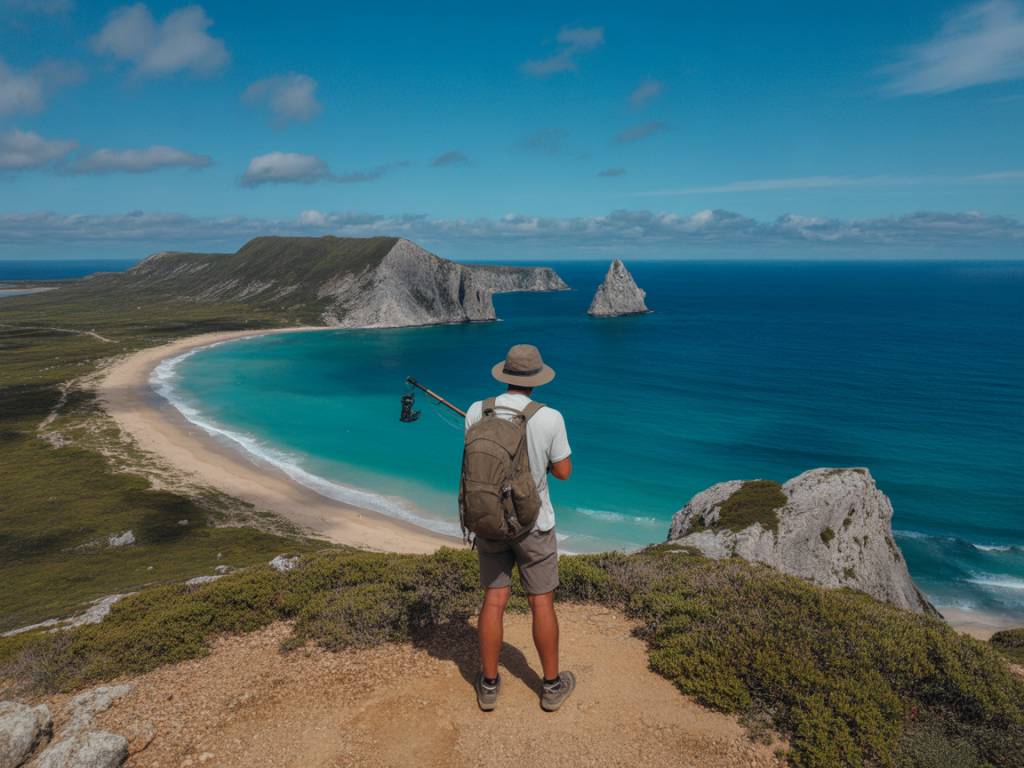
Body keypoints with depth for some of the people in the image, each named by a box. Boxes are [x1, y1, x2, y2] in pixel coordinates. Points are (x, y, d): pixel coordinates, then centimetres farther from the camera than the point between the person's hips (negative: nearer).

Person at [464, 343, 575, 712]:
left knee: (494, 600, 12)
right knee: (542, 603, 11)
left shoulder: (477, 412, -9)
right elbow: (563, 471, -7)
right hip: (533, 523, -2)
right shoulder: (549, 418, -18)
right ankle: (552, 685, 26)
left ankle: (489, 684, 24)